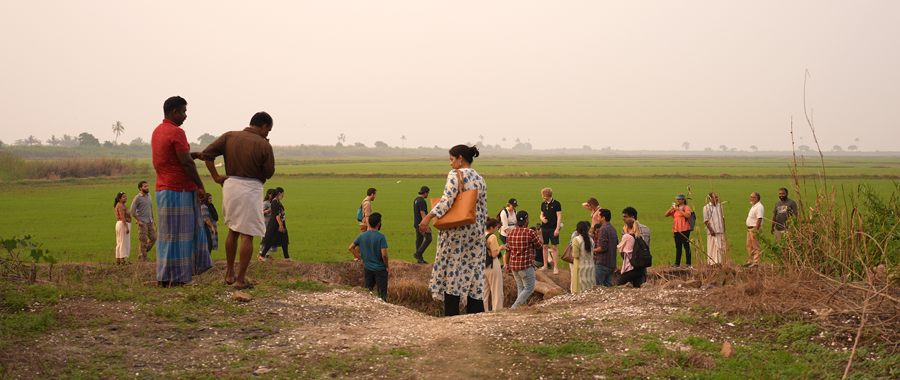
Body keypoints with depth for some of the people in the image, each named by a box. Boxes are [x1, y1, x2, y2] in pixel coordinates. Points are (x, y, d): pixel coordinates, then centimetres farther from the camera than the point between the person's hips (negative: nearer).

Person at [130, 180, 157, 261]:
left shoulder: (149, 196, 12)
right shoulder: (138, 198, -9)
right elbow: (132, 210, -11)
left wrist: (153, 220, 18)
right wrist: (139, 221, -14)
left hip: (150, 222, 6)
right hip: (142, 222, -6)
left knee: (153, 237, 3)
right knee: (143, 240, -4)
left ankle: (146, 251, 21)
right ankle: (142, 256, 5)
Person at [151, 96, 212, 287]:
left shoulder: (157, 131, 15)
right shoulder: (176, 132, -15)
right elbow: (186, 163, -18)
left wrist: (196, 154, 13)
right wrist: (200, 186, -12)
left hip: (163, 188, 10)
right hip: (178, 190, -10)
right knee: (175, 233, -4)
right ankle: (171, 277, -1)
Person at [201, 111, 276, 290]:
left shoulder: (229, 136, 3)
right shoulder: (263, 145, -9)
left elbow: (207, 153, -2)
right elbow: (269, 173, -1)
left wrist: (216, 176, 2)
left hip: (230, 185, 5)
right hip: (250, 188, -5)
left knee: (233, 231, 21)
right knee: (247, 235, 0)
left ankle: (229, 275, 26)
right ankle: (240, 280, 0)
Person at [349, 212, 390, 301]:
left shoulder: (362, 236, -1)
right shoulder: (381, 237, -17)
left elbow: (351, 248, 6)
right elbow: (384, 255, -22)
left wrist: (361, 259, 8)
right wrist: (387, 266, -6)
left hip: (367, 268, 5)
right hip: (380, 269, -5)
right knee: (382, 293, 4)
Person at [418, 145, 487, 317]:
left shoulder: (455, 174, -8)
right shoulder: (480, 179, 12)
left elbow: (447, 200, -20)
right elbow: (483, 209, 14)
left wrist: (428, 217, -25)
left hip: (456, 230, -6)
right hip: (475, 231, 6)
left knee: (452, 271, -1)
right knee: (474, 271, 7)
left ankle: (451, 316, -2)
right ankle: (477, 314, 5)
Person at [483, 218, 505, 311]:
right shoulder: (492, 237, -16)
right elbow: (494, 254, -17)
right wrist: (500, 248, -1)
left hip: (483, 265, 8)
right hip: (493, 265, -8)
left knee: (485, 291, 13)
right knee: (497, 292, 0)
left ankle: (485, 311, 16)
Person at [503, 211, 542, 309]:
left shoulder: (511, 232, 3)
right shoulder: (530, 232, -14)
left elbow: (508, 250, 9)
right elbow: (540, 246, 0)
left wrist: (507, 264, 19)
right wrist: (539, 235, 17)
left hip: (513, 265, 6)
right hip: (526, 266, -6)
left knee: (520, 287, 19)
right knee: (529, 288, 3)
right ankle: (514, 307, -8)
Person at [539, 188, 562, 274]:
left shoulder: (556, 204, -6)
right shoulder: (543, 204, 10)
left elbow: (559, 217, -7)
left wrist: (557, 229, -13)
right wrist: (542, 218, -5)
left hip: (553, 228, -5)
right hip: (544, 228, 5)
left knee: (555, 247, -3)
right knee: (545, 246, 8)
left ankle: (555, 267, 1)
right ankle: (545, 265, 17)